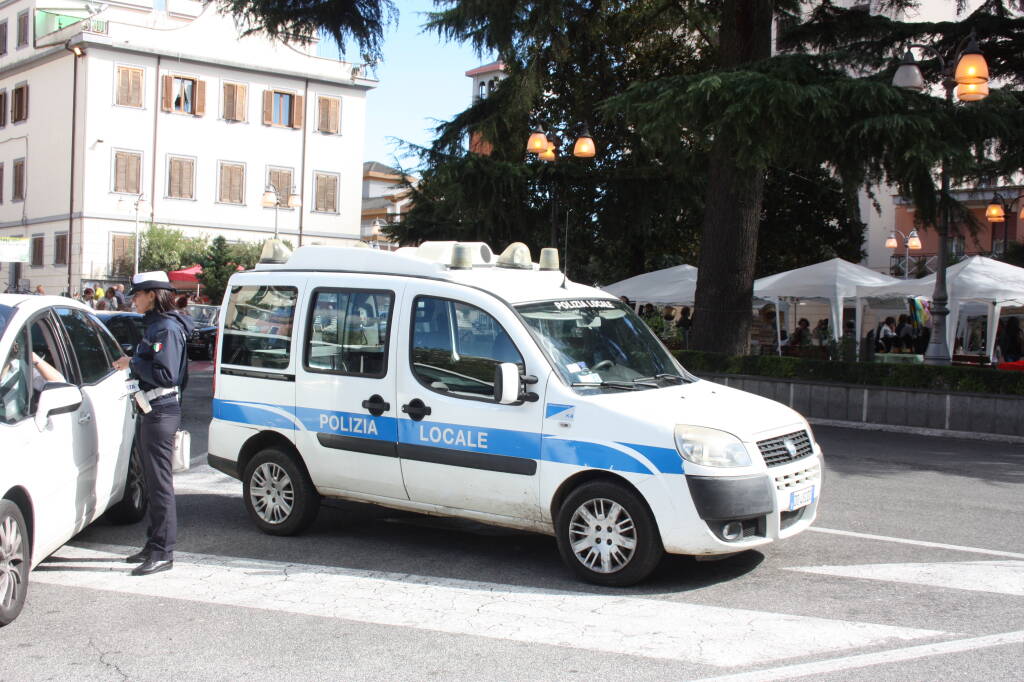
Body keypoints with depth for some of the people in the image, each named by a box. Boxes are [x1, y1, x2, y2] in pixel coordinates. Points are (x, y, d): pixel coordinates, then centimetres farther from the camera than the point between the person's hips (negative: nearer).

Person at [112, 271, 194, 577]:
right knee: (153, 480, 16)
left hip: (161, 413, -11)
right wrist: (133, 364, 9)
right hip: (152, 411, 11)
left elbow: (165, 374, -23)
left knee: (159, 482, -6)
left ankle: (163, 552, -1)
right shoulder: (155, 325, 15)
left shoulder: (167, 328, -16)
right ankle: (154, 546, 25)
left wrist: (133, 363, -15)